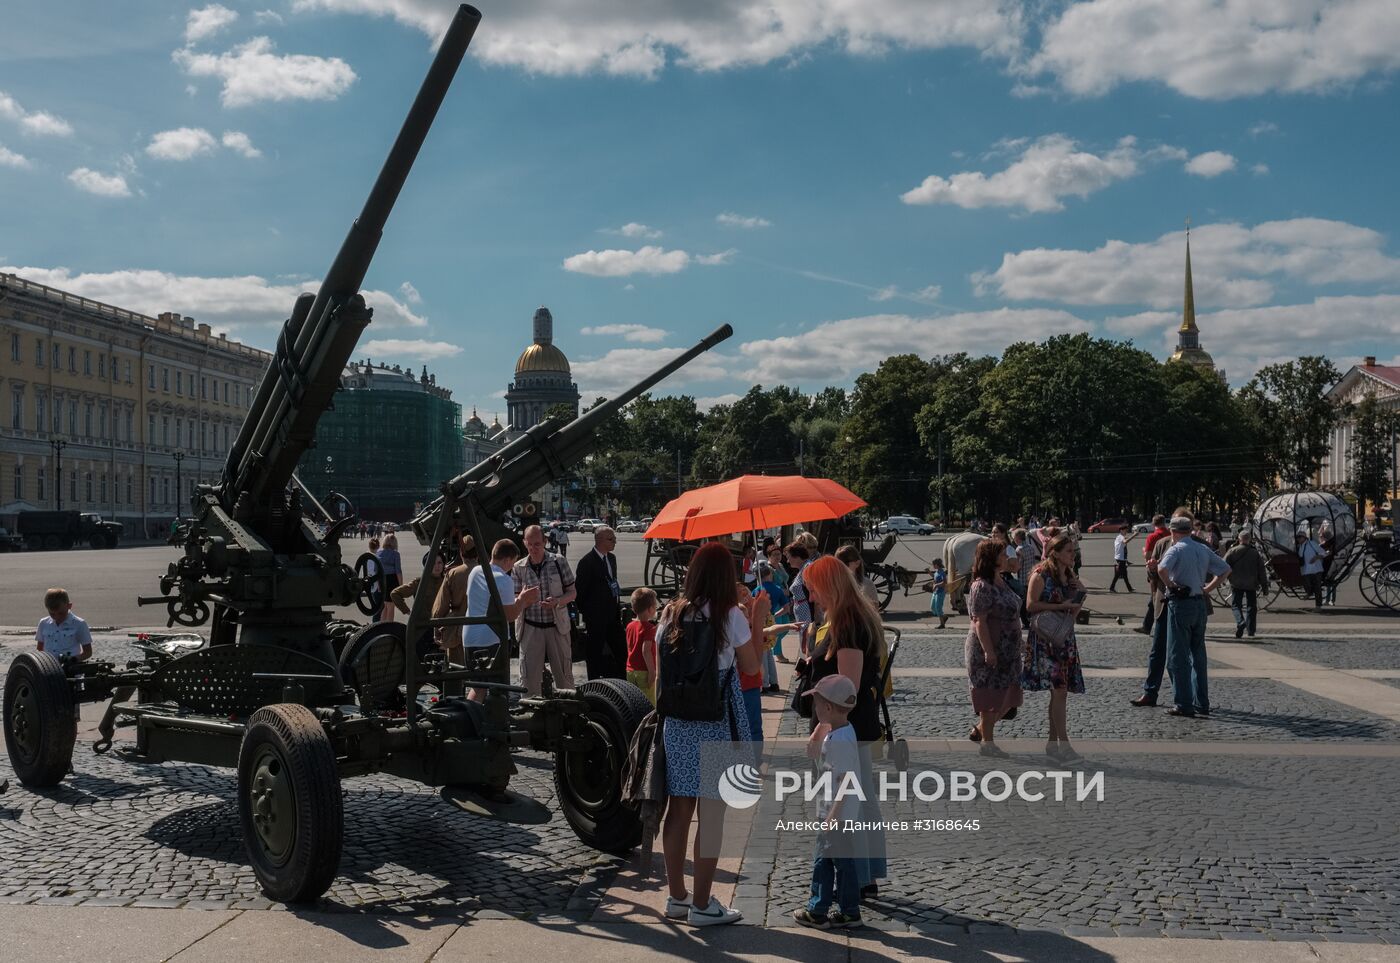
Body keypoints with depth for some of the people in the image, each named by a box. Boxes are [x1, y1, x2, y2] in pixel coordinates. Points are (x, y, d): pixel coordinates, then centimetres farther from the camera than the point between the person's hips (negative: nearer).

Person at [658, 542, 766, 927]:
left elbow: (660, 672, 8)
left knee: (678, 811, 12)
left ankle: (676, 897, 22)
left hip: (676, 724, 5)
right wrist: (758, 622, 9)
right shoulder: (731, 616, -10)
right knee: (711, 816, 3)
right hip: (716, 726, -5)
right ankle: (701, 904, 8)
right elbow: (750, 667, 0)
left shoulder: (672, 614, 3)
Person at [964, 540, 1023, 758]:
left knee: (1007, 696, 12)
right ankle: (987, 742, 11)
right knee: (990, 697, 0)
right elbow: (980, 621, -21)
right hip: (988, 651, -9)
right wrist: (988, 651, -24)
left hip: (1007, 651, 9)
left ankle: (981, 730, 28)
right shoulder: (982, 587, -18)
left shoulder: (1001, 582, 11)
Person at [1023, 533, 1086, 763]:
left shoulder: (1069, 575, 12)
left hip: (1065, 637, 8)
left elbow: (1079, 600, 23)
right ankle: (1064, 745, -12)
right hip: (1045, 638, -8)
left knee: (1060, 691, 8)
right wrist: (1061, 606, -18)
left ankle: (1052, 742, 16)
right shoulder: (1041, 575, -10)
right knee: (1059, 689, -13)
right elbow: (1031, 605, -16)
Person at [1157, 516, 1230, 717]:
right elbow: (1225, 569, 17)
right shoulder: (1203, 549, 9)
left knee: (1178, 655, -1)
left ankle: (1184, 705, -1)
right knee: (1198, 653, 14)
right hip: (1200, 603, 7)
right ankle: (1202, 704, 16)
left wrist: (1170, 585, -13)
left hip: (1180, 603, -7)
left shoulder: (1176, 550, -11)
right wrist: (1208, 588, 13)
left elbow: (1162, 569, -29)